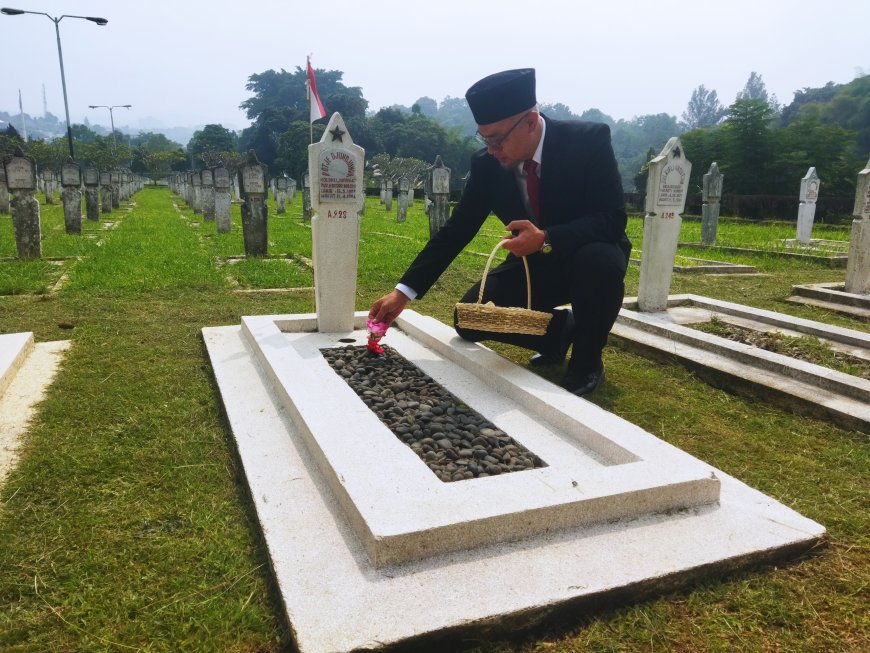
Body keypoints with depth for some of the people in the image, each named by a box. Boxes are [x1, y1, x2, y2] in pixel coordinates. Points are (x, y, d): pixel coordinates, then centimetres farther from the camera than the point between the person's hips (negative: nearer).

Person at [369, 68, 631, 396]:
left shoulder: (589, 140, -23)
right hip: (534, 263, 3)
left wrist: (547, 239, -42)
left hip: (590, 258, -3)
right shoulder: (486, 164, -13)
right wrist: (403, 292, -16)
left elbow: (613, 219, -26)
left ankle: (587, 360, -11)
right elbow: (456, 230, -10)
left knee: (600, 260, -38)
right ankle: (559, 330, 11)